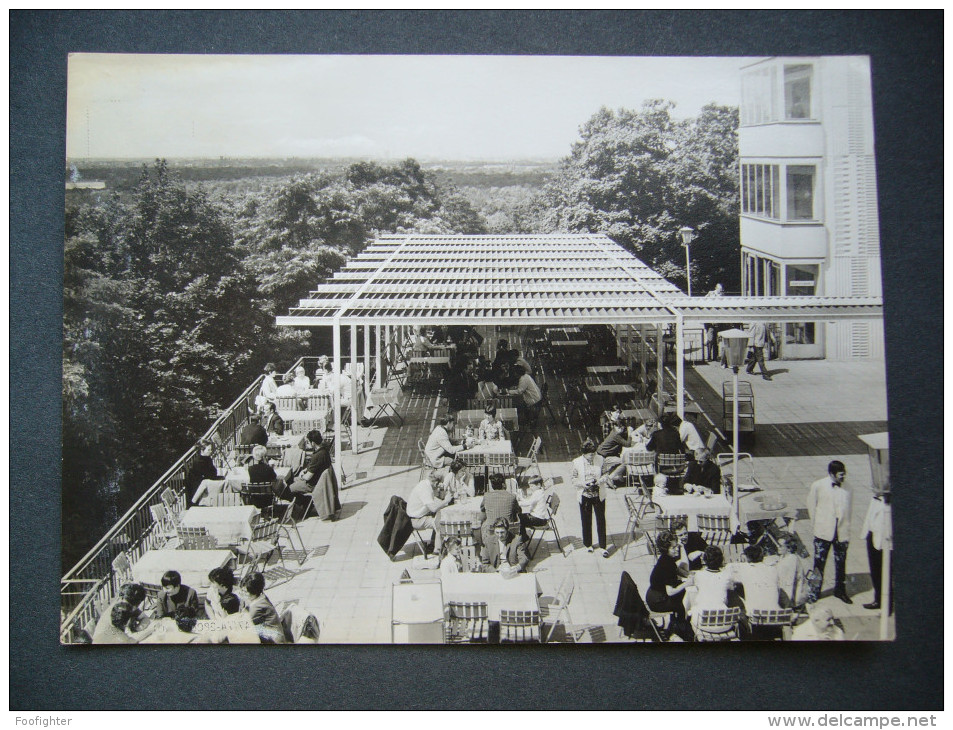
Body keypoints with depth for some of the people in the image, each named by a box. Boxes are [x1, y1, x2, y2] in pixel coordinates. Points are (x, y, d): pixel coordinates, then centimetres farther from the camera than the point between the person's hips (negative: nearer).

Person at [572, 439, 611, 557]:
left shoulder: (600, 459, -6)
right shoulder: (577, 462, -8)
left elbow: (606, 475, 2)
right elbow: (574, 480, -3)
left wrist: (600, 480, -18)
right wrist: (584, 484, -21)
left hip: (599, 495, 0)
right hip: (584, 496, 0)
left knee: (601, 520, 3)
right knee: (586, 521, 13)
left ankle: (604, 546, 11)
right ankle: (588, 544, 31)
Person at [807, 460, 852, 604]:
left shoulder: (846, 489, 2)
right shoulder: (818, 486, -6)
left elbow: (847, 510, 10)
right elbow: (811, 506, 4)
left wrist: (846, 531, 8)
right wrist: (818, 524, 4)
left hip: (841, 533, 2)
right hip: (823, 532, -2)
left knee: (841, 563, 12)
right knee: (819, 562, 3)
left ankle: (840, 589, 29)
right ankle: (814, 591, 16)